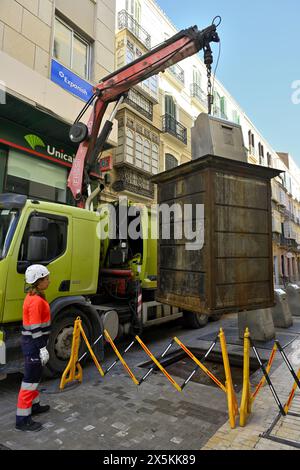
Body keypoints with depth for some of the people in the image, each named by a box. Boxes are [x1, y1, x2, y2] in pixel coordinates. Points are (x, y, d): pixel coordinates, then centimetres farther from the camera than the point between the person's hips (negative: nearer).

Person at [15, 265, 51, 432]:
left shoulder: (34, 296, 7)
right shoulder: (37, 301, -24)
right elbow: (35, 328, -24)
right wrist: (42, 349, -20)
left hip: (32, 342, 10)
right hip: (33, 344, -10)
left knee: (35, 375, 23)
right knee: (30, 379, 0)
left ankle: (34, 405, 40)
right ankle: (22, 420, 12)